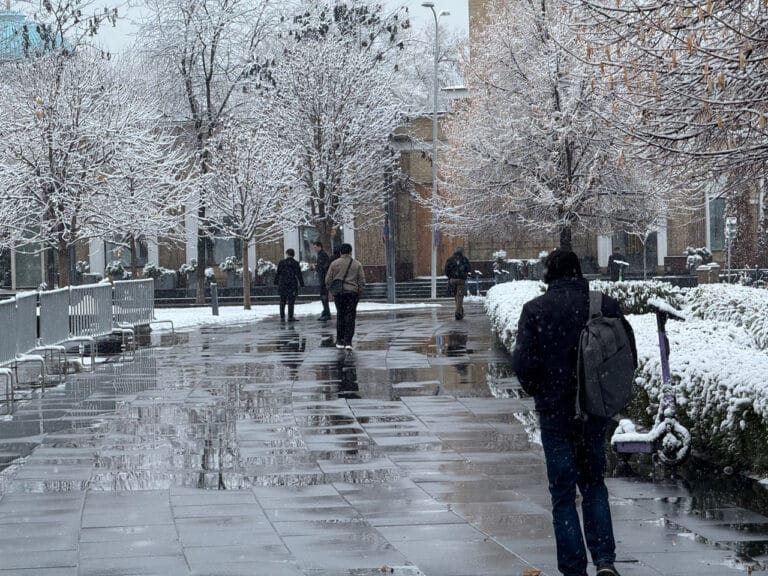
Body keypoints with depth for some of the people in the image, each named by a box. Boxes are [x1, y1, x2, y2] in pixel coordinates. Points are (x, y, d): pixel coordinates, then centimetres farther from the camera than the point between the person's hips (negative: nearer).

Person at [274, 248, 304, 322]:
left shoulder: (281, 263, 0)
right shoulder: (295, 264, -1)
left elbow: (277, 274, 3)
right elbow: (299, 275, -2)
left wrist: (276, 282, 11)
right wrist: (302, 284, 3)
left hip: (282, 285, 1)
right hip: (292, 285, -1)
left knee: (282, 302, 8)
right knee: (291, 302, 2)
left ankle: (282, 317, 5)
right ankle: (290, 317, -2)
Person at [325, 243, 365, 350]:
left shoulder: (334, 264, 2)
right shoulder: (357, 264, 2)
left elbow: (328, 280, 2)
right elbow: (362, 281, 2)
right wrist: (359, 294, 11)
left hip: (338, 293, 1)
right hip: (352, 293, -1)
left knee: (340, 315, 12)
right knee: (350, 316, 1)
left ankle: (340, 341, 14)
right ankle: (348, 341, -7)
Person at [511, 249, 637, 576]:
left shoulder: (536, 310, -10)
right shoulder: (605, 305, -4)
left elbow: (523, 362, -14)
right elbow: (629, 354, -3)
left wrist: (538, 391, 5)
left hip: (555, 412, -2)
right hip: (597, 412, 3)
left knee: (563, 492, 7)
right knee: (593, 482, 18)